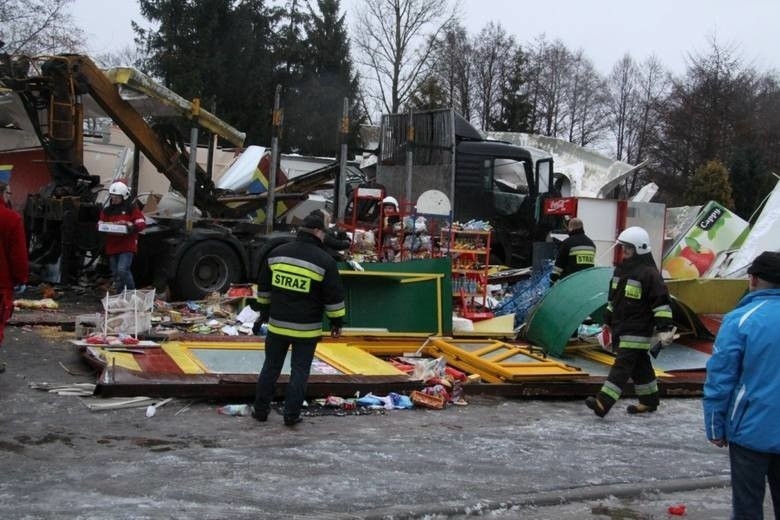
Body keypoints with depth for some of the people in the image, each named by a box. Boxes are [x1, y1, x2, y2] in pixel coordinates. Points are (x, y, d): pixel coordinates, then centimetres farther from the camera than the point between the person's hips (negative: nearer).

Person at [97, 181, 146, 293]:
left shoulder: (132, 209, -2)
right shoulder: (107, 210, 11)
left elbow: (141, 223, -6)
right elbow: (100, 224, 14)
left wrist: (129, 225, -22)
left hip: (127, 246, -5)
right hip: (112, 247, 5)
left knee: (122, 270, -20)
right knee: (116, 274, 11)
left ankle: (131, 292, -2)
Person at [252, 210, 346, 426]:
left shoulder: (277, 253, 3)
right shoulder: (324, 260, -11)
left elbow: (264, 287, 13)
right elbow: (334, 297, -8)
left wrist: (265, 311, 25)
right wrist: (337, 322, 4)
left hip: (277, 323, 4)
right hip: (306, 328, -4)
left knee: (271, 367, 14)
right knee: (299, 371, 5)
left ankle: (260, 409, 20)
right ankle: (291, 414, 8)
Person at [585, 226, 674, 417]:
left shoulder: (649, 273, -14)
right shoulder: (621, 269, 12)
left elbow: (662, 302, -17)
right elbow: (613, 297, 23)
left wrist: (665, 328, -21)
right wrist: (608, 320, 27)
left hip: (637, 331, -8)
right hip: (621, 327, 9)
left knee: (622, 365, -13)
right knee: (640, 365, 17)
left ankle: (603, 403, -20)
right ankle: (649, 400, 28)